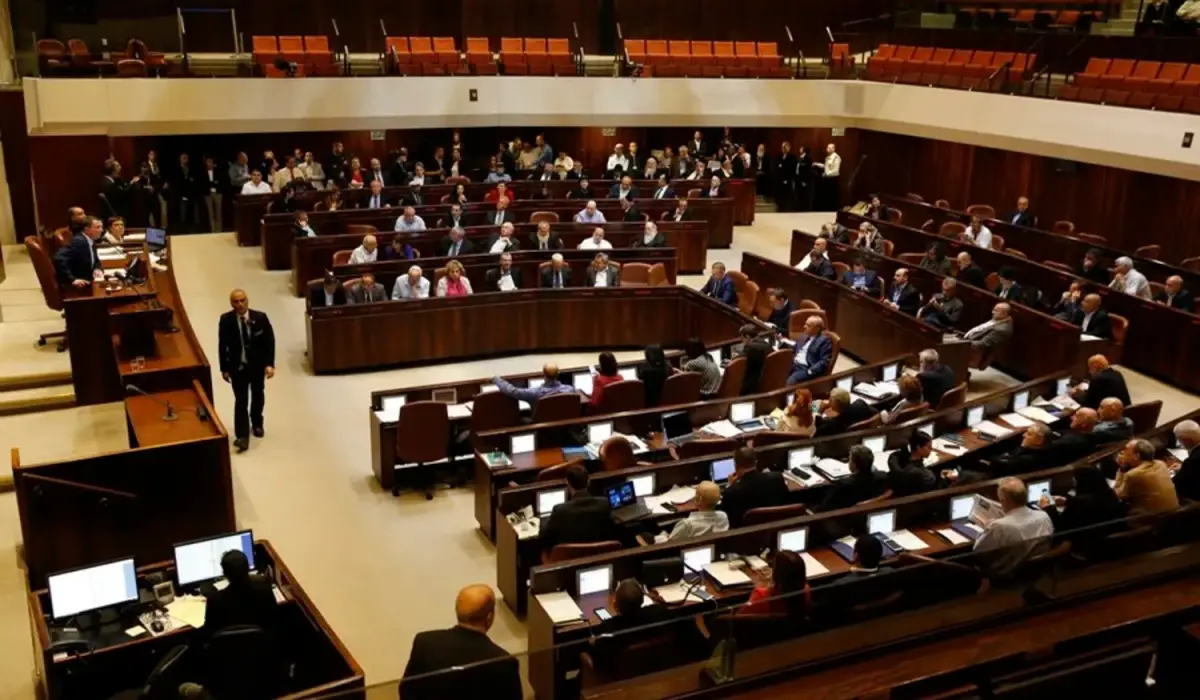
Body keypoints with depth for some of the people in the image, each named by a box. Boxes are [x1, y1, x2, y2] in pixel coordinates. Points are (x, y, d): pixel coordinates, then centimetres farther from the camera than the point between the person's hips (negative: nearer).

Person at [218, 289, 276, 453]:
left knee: (258, 397, 20)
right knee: (240, 401, -9)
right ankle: (242, 436, -10)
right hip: (237, 367, -2)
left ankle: (256, 423, 45)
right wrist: (224, 368, -3)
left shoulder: (260, 318, -12)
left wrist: (269, 364, -15)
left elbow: (269, 341, -8)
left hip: (258, 365, 2)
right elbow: (222, 345, -4)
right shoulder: (226, 320, -12)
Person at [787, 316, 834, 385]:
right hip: (794, 365, 8)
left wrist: (809, 372, -20)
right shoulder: (803, 337, 21)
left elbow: (825, 362, -11)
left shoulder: (824, 341, -3)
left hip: (806, 369, -8)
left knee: (791, 380, -32)